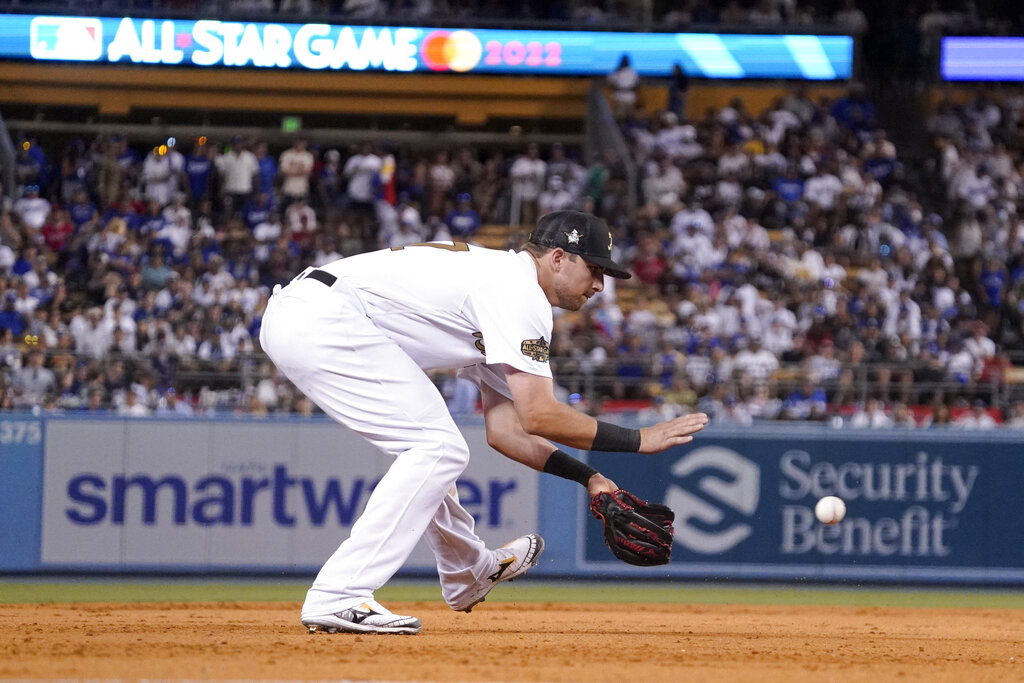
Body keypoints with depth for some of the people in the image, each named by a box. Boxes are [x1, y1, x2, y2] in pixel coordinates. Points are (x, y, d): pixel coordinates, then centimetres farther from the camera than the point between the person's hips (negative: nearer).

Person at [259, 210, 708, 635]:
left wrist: (586, 477, 18)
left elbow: (505, 429, 23)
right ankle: (338, 596, -18)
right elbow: (539, 417, -13)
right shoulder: (519, 290, -8)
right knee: (438, 449, -10)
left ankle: (468, 574, 42)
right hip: (325, 320, -11)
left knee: (427, 445, 24)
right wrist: (638, 441, -6)